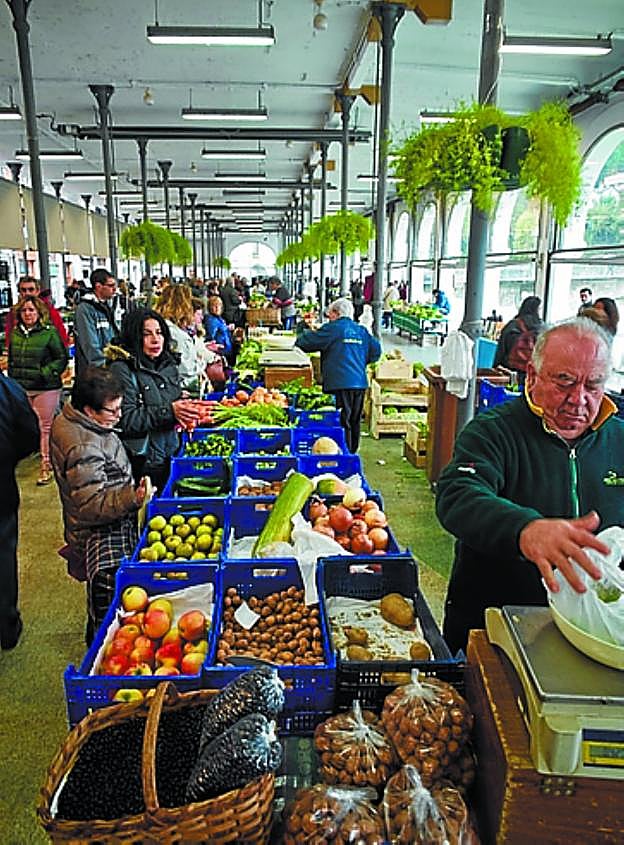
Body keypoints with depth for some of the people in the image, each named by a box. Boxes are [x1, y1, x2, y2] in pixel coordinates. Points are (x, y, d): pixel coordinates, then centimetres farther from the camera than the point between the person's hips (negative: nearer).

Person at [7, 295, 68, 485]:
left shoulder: (49, 332, -7)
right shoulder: (15, 333, 10)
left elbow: (62, 358, -6)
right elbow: (11, 359, 22)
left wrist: (45, 373, -15)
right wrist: (12, 378, 14)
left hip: (46, 388, -5)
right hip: (21, 389, 5)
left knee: (45, 427, 1)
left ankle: (46, 465, 10)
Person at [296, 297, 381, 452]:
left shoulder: (332, 329, -5)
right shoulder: (362, 330, 13)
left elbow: (308, 342, -2)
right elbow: (376, 350, 15)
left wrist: (298, 340, 19)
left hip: (340, 383, -6)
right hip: (360, 382, 7)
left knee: (342, 421, -2)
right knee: (355, 421, 14)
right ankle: (352, 452, 25)